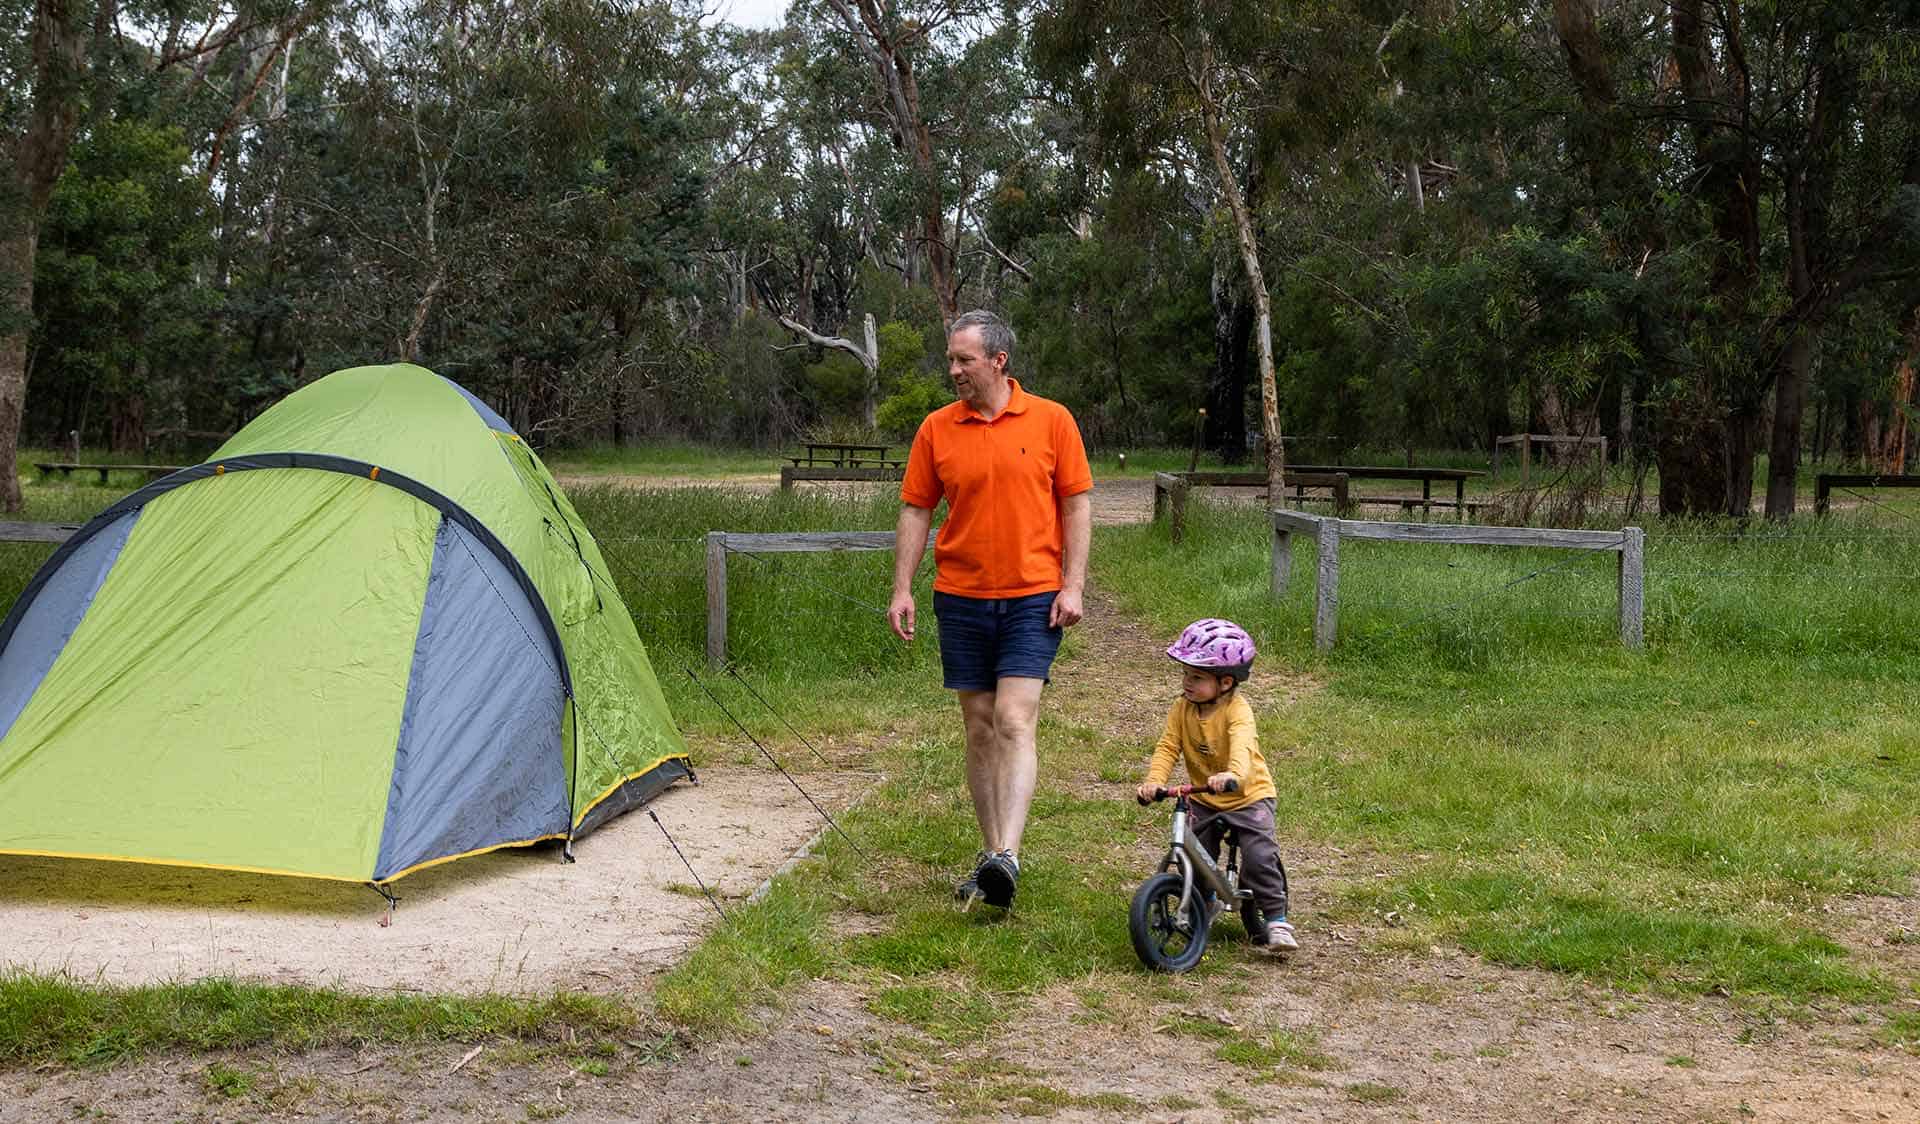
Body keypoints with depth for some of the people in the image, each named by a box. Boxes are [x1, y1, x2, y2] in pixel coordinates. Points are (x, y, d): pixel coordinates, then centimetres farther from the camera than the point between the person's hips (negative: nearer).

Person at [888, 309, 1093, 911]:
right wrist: (902, 589, 0)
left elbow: (1076, 504, 0)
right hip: (961, 599, 3)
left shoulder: (1051, 420, -3)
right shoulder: (937, 428, 3)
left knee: (1014, 722, -14)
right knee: (980, 727, 8)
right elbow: (915, 511, 7)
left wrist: (1072, 585, -6)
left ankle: (1008, 856, -19)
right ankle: (990, 854, 17)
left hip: (1032, 600, -3)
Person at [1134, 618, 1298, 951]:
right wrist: (1154, 780, -31)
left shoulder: (1237, 710, -23)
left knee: (1259, 856, -17)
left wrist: (1232, 775, -62)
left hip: (1249, 795, -5)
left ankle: (1277, 920, -4)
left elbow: (1241, 747, -41)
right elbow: (1168, 747, -12)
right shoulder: (1182, 708, -7)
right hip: (1203, 800, 5)